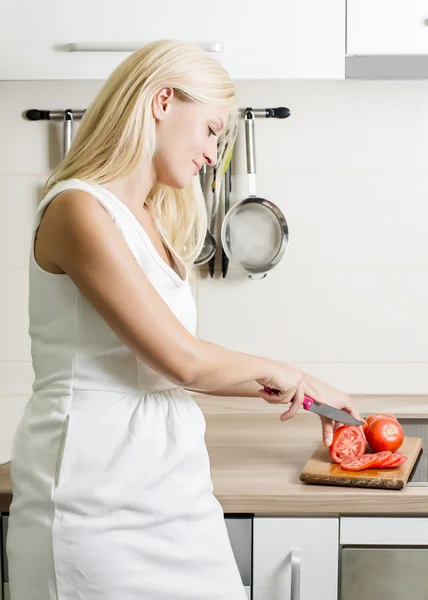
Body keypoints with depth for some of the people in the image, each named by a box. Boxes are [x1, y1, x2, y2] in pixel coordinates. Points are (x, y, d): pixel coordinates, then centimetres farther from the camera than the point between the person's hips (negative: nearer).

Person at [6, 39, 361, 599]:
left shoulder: (152, 223, 14)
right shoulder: (79, 210, -14)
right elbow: (182, 359, -16)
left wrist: (302, 387, 11)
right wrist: (271, 370, -1)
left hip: (167, 484, 8)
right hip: (99, 499, -8)